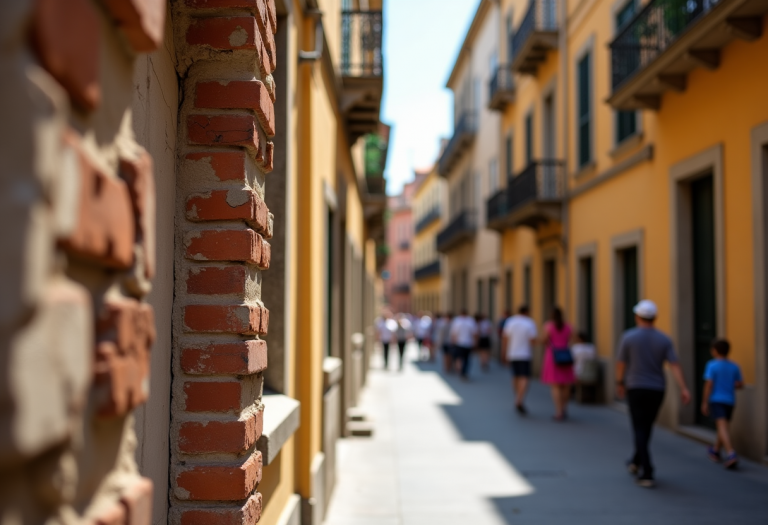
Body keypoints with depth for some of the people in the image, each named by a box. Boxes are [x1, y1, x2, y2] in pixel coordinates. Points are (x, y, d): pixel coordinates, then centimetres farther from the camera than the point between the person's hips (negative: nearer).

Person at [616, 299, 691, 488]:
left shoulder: (628, 336, -8)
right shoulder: (664, 340, -1)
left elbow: (621, 363, -1)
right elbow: (675, 365, -11)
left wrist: (620, 383, 15)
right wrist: (684, 389, -17)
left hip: (636, 389, -3)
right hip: (657, 390, 3)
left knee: (640, 431, -1)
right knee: (646, 427, 22)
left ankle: (647, 474, -11)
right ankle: (636, 462, 38)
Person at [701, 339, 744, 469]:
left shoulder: (712, 365, -9)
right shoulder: (734, 366, 5)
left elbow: (708, 384, -14)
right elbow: (741, 384, 8)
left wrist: (704, 403, -9)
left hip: (716, 400, -6)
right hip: (730, 400, 6)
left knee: (722, 426, -14)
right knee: (725, 425, 21)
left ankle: (731, 454, -29)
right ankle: (716, 451, 35)